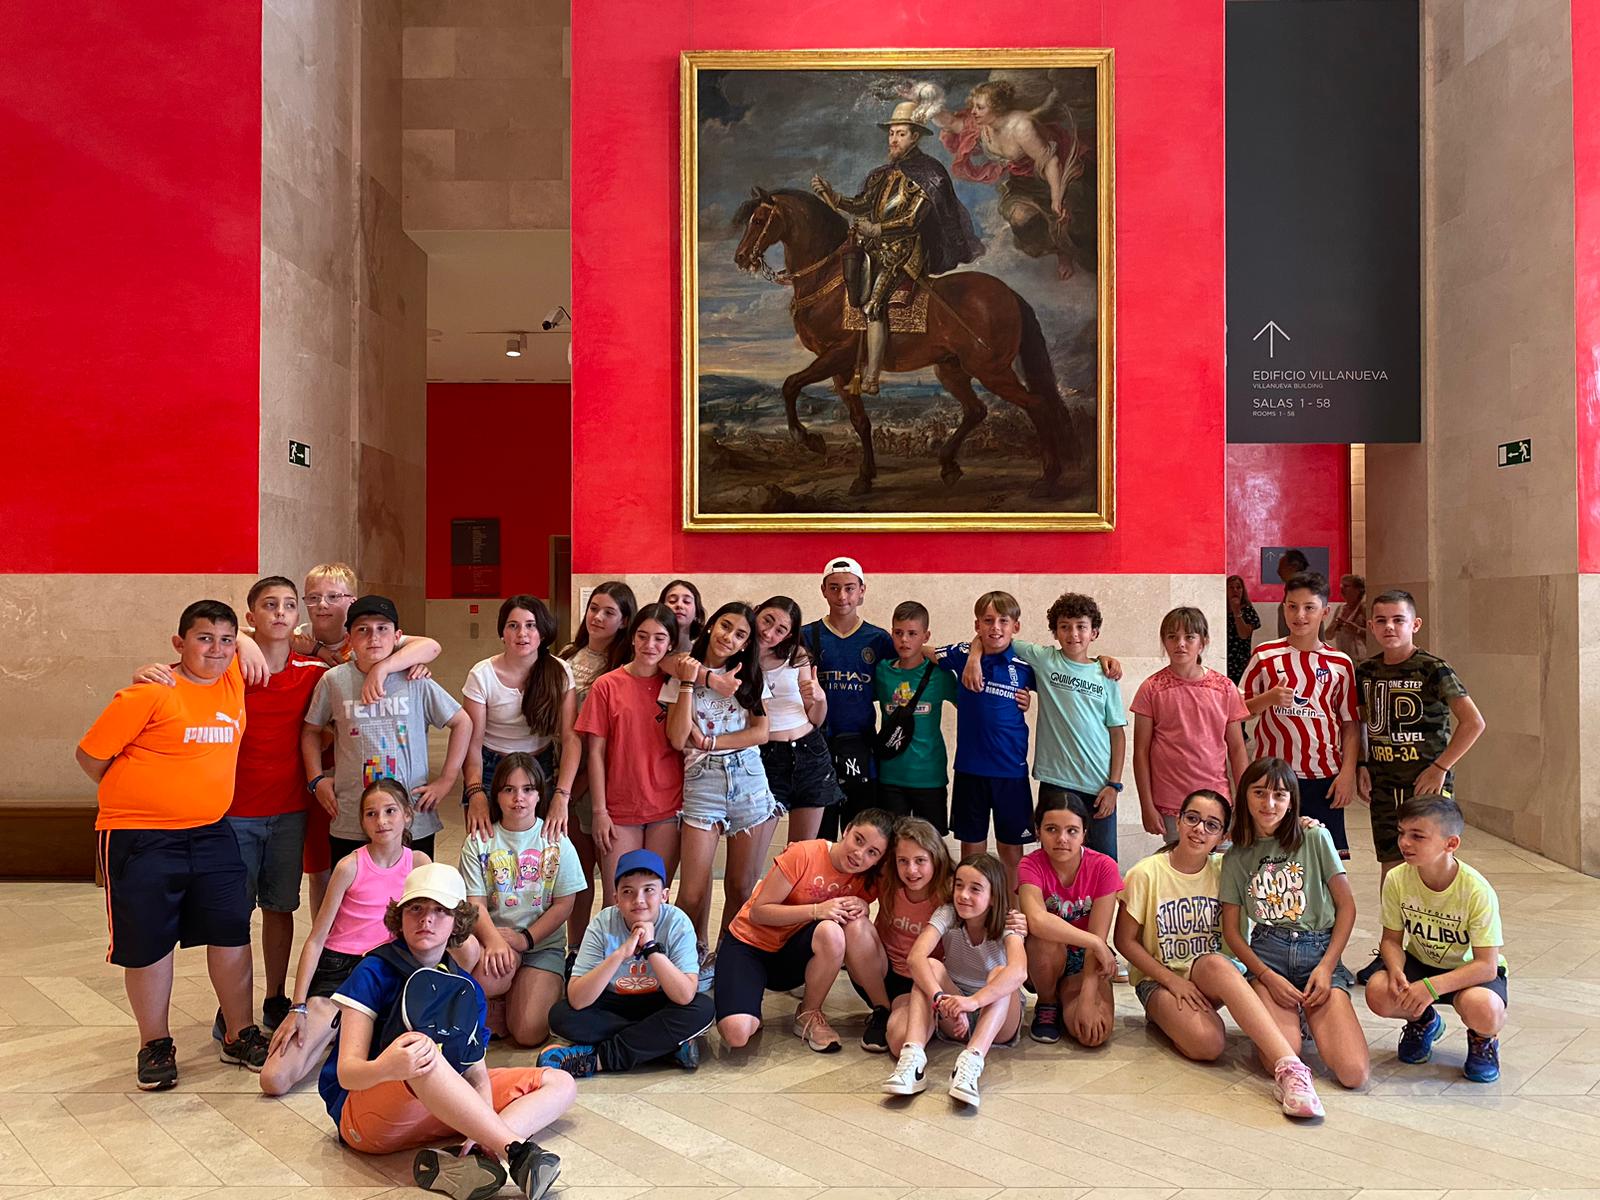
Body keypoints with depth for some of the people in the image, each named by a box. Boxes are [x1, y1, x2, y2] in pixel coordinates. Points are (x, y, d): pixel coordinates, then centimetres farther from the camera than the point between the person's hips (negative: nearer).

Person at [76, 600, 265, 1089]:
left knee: (232, 932, 7)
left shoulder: (233, 681, 1)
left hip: (210, 834, 5)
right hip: (140, 840, -5)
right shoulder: (150, 695, -15)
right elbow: (90, 754, -10)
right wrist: (136, 797, 1)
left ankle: (241, 1035, 22)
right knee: (148, 943, 6)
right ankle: (155, 1046, 24)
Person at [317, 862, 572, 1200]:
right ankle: (518, 1153, -40)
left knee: (561, 1084, -4)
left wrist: (483, 1132, -25)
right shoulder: (374, 972, -9)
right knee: (421, 1047, -38)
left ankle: (459, 1166, -30)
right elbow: (346, 1072, -17)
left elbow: (477, 1072, -3)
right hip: (365, 1114, -6)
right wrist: (386, 1068, -42)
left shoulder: (466, 988, 5)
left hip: (444, 1108, 6)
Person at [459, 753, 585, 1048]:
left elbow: (563, 905, 0)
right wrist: (494, 941, -25)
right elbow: (475, 903, -6)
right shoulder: (479, 841, 2)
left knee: (530, 1033, -18)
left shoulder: (556, 841, 2)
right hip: (492, 937, 0)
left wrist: (524, 939, -13)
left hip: (543, 944, 0)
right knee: (486, 977, -37)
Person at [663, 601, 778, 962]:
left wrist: (710, 741, -6)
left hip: (749, 779, 2)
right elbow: (677, 739, -7)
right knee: (693, 893, -8)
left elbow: (761, 732, 1)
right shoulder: (681, 676, 4)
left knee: (741, 888, 4)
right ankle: (695, 955, 19)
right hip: (701, 781, -2)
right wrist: (689, 683, -10)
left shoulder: (748, 676, 11)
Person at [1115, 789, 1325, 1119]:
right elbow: (1125, 940, -5)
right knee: (1208, 1042, -33)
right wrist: (1173, 981, -16)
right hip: (1158, 979, -2)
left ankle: (1289, 1067, -43)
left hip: (1214, 975, 2)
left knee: (1215, 965, -38)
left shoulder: (1225, 869, 1)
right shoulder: (1146, 873, -9)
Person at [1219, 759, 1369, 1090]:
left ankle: (1308, 1012, 12)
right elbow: (1231, 930, 7)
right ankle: (1290, 1015, 10)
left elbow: (1346, 906, 4)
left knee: (1354, 1073, -18)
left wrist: (1326, 966, -6)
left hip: (1320, 951, 0)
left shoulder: (1315, 838, 2)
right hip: (1267, 954, 0)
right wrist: (1267, 976, -8)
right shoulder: (1235, 858, 7)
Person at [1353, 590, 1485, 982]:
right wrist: (1361, 766, 7)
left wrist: (1440, 767, -14)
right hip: (1383, 783, 5)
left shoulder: (1433, 670, -11)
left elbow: (1473, 722, -14)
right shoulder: (1366, 672, 5)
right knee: (1389, 866, 10)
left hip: (1427, 782, -5)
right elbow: (1359, 722, 18)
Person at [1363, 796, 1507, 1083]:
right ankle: (1423, 1022, 11)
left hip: (1471, 970, -3)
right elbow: (1392, 940, -6)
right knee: (1378, 992, -27)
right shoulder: (1396, 880, -17)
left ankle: (1483, 1039, 4)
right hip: (1421, 961, 3)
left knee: (1482, 1009, -37)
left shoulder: (1477, 891, -27)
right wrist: (1396, 971, -29)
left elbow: (1487, 965, -26)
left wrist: (1432, 986, -39)